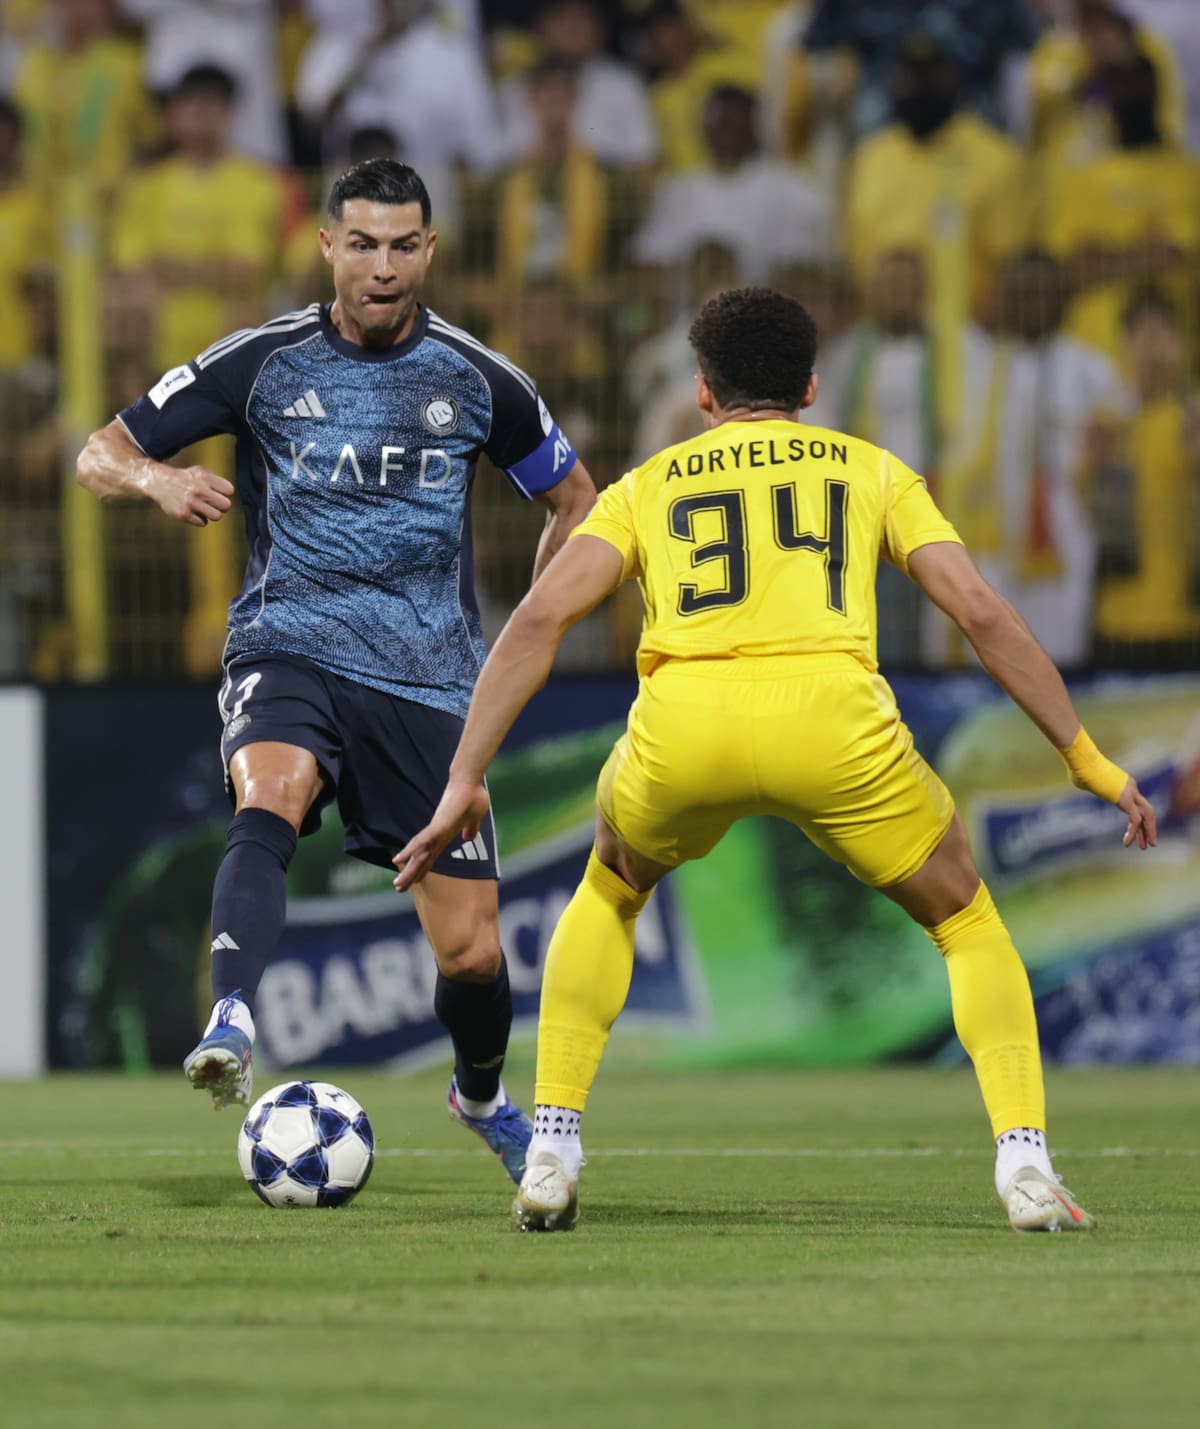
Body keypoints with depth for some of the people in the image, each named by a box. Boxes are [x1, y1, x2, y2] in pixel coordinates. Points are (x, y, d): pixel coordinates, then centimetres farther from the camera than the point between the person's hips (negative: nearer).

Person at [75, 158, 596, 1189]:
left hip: (428, 680, 1)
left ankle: (482, 1096, 30)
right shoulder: (261, 363, 0)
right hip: (290, 650, -1)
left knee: (471, 951, -1)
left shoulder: (477, 380, 3)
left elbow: (574, 502, 18)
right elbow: (99, 456, 4)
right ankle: (232, 1026, -50)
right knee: (268, 801, -37)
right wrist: (158, 479, -20)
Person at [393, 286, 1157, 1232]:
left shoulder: (648, 485, 27)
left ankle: (552, 1154, 22)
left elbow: (541, 616, 11)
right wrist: (1087, 760, 18)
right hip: (832, 715, -1)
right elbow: (981, 611, 14)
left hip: (680, 725, 1)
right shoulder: (870, 470, 26)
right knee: (965, 918, 23)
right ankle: (1025, 1166, 5)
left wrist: (465, 782, 11)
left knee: (610, 893, 34)